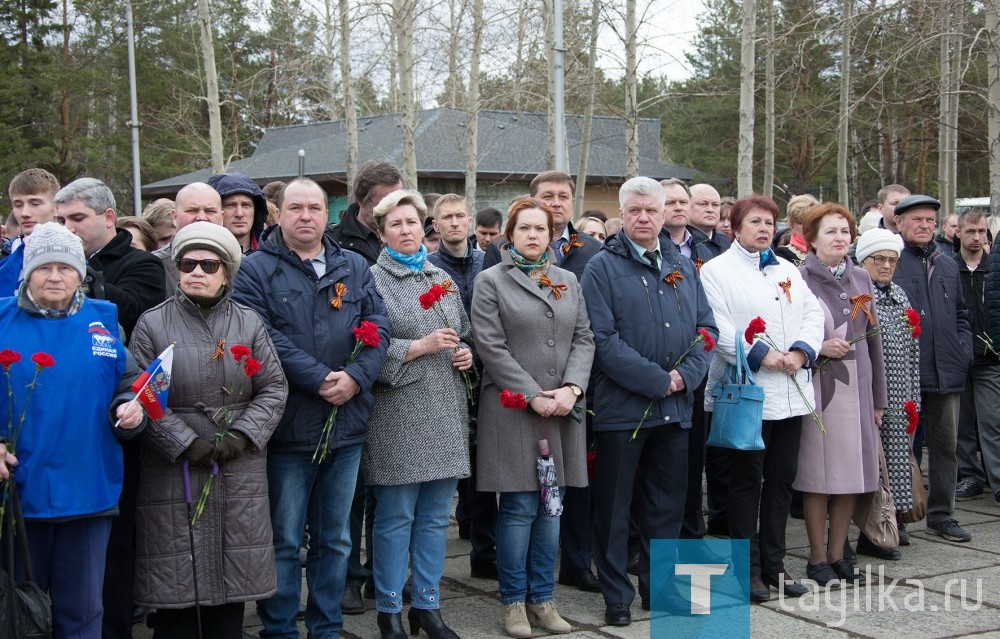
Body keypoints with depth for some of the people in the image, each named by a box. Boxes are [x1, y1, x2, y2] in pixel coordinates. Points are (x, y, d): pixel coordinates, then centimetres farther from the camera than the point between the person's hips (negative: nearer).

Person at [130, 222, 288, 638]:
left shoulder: (249, 323, 8)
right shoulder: (152, 325, 0)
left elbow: (274, 388, 5)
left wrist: (242, 436, -9)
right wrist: (184, 443, -14)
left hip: (240, 471, 2)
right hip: (174, 472, -2)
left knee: (232, 585, 8)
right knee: (176, 588, 1)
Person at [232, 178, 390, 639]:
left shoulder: (355, 268, 11)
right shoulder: (256, 270, -3)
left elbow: (378, 326, 3)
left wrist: (356, 377, -14)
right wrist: (319, 379, -20)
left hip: (347, 424, 4)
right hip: (289, 425, -4)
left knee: (335, 538, 14)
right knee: (284, 540, 4)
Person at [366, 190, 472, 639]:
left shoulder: (441, 278, 16)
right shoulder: (372, 279, -3)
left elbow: (464, 333, 24)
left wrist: (466, 353, 4)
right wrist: (421, 346, -16)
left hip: (446, 410, 6)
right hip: (397, 413, -6)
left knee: (435, 516, 10)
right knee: (396, 518, 0)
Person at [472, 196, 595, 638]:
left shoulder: (569, 281, 14)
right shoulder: (491, 282, 0)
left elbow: (583, 339, 9)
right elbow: (491, 347, -8)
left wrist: (571, 388, -8)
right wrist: (534, 395, -14)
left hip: (562, 409, 4)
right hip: (512, 410, -4)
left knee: (551, 507, 7)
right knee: (519, 508, -2)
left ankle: (542, 598, 17)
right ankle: (514, 601, 10)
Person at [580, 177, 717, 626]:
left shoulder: (683, 266, 12)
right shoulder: (603, 268, -6)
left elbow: (706, 327, 9)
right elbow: (603, 339, -15)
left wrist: (685, 376, -8)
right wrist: (657, 380, -16)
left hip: (675, 407, 5)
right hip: (621, 407, -5)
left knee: (667, 505, 14)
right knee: (614, 507, 4)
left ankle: (659, 587, 27)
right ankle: (617, 596, 16)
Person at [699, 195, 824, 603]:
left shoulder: (787, 270, 18)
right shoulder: (717, 270, -2)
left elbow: (813, 314, 11)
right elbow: (718, 328, -13)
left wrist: (800, 352, -7)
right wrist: (760, 355, -19)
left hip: (790, 393, 6)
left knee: (782, 480, 10)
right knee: (747, 481, 1)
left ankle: (773, 564, 19)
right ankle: (748, 568, 10)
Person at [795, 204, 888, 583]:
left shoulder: (861, 279, 11)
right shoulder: (798, 279, -5)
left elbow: (873, 338, 14)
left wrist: (878, 398, 14)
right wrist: (819, 348, -19)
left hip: (857, 388, 5)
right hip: (818, 388, -5)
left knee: (852, 474, 7)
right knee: (818, 474, 0)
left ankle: (837, 555, 20)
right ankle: (817, 558, 11)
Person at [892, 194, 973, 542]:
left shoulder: (947, 265, 16)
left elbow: (961, 314, 24)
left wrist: (964, 350, 9)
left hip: (946, 371, 6)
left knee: (946, 444, 11)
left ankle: (941, 514, 22)